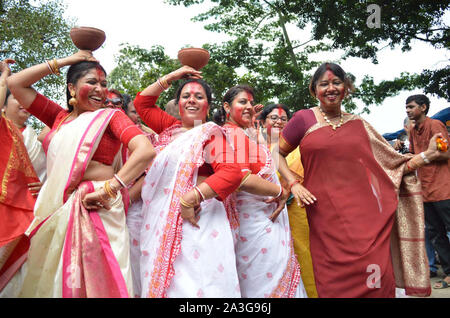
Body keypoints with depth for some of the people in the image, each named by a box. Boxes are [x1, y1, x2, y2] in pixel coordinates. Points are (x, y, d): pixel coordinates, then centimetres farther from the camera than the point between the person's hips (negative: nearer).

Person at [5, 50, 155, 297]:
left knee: (90, 279, -4)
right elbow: (15, 84, 18)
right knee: (48, 279, 10)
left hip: (93, 207, -5)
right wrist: (62, 62, 15)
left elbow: (146, 150, -14)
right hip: (53, 210, 5)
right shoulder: (60, 117, 16)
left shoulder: (111, 116, 3)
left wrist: (110, 189, -20)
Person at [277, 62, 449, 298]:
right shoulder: (304, 119, 4)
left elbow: (393, 163, 15)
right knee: (336, 283, -1)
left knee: (376, 280, 0)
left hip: (366, 214, 3)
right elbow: (277, 154, 8)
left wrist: (427, 155, 5)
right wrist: (293, 184, -4)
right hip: (327, 216, -2)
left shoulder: (359, 124, 12)